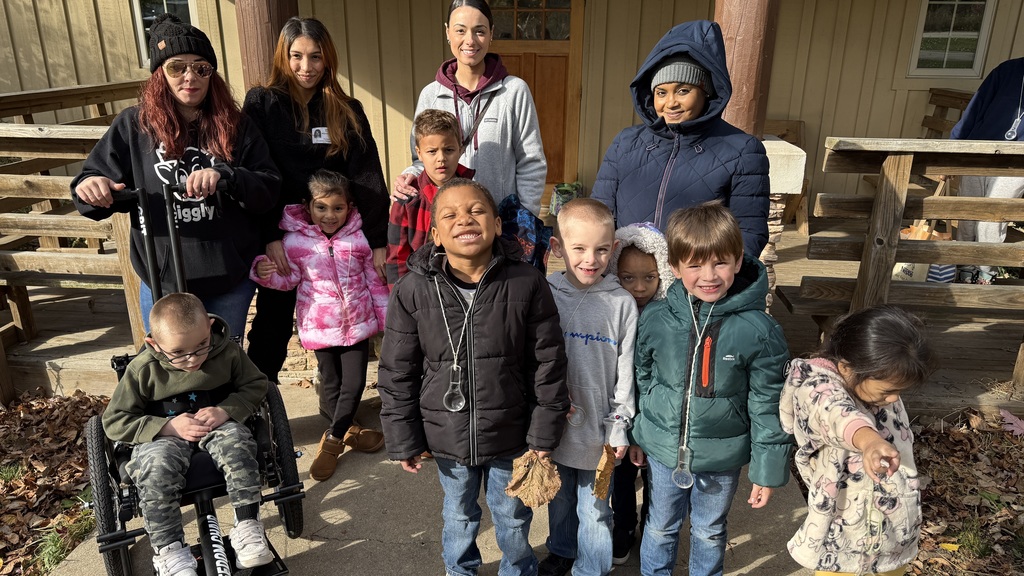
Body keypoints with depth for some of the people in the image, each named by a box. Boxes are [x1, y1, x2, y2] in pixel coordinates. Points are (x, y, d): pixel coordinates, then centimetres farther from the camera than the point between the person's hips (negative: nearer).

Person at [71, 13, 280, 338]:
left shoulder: (235, 127, 0)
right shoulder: (134, 126, 1)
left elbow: (270, 190, -8)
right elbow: (93, 188, 2)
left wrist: (223, 176, -26)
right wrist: (89, 187, -22)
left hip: (230, 280, 0)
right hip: (162, 282, 0)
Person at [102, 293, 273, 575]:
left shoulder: (227, 352, -12)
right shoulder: (143, 369, -14)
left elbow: (256, 385, 0)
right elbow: (114, 421, -6)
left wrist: (225, 411, -19)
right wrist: (168, 426, -21)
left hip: (218, 426, 1)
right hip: (163, 435, 0)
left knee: (236, 440, -32)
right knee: (156, 466, -33)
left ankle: (247, 526, -26)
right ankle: (169, 551, -24)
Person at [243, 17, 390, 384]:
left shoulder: (347, 111, 3)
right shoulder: (261, 103, -2)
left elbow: (367, 176, -3)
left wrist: (379, 240, -9)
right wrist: (269, 236, -15)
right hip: (280, 236, -1)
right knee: (272, 328, 7)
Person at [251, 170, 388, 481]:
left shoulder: (357, 238, -2)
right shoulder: (295, 240, -8)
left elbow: (375, 280, 4)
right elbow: (289, 278, 0)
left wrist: (387, 317, 5)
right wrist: (267, 274, -22)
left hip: (358, 323, 2)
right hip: (320, 326, -1)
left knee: (354, 383, 3)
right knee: (331, 384, 10)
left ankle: (332, 441, 20)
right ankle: (348, 431, 34)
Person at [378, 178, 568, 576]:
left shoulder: (527, 284, -15)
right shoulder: (413, 291, -13)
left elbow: (547, 364, -8)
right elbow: (397, 373, -5)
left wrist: (544, 434, -4)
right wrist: (403, 439, -2)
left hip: (511, 436, 0)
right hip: (448, 436, 1)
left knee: (513, 520, 22)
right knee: (459, 518, 25)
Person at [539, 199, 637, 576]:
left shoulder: (622, 303, -11)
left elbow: (626, 372, -7)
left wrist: (618, 426, -6)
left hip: (599, 428, -2)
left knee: (594, 509, 13)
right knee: (559, 497, 24)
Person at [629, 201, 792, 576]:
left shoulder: (759, 331, -17)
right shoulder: (655, 319, -12)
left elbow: (767, 405, -9)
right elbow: (639, 381, 2)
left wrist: (768, 470, -5)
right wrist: (634, 435, 10)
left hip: (722, 457, -1)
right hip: (662, 450, 1)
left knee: (709, 532, 23)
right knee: (660, 527, 22)